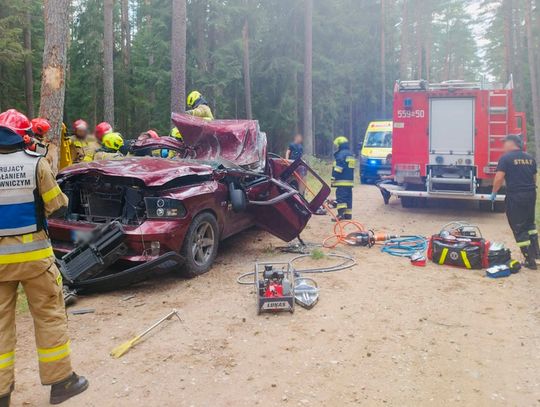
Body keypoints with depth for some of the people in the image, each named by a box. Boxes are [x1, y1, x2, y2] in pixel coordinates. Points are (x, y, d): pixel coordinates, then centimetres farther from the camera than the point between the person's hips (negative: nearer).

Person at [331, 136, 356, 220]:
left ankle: (341, 213, -20)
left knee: (341, 197, -12)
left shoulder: (341, 154, -11)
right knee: (348, 197, 12)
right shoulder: (351, 154, 18)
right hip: (350, 180, 9)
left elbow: (337, 168, -18)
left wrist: (333, 179, -15)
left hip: (342, 181, -9)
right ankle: (348, 214, 15)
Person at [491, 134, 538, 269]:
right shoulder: (530, 158, 11)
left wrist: (494, 193, -2)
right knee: (530, 223, 26)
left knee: (519, 229, 2)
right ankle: (535, 252, 29)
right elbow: (534, 177, 20)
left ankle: (530, 260, 4)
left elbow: (499, 178, -17)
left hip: (515, 196, -7)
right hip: (531, 195, 7)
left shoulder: (506, 158, -10)